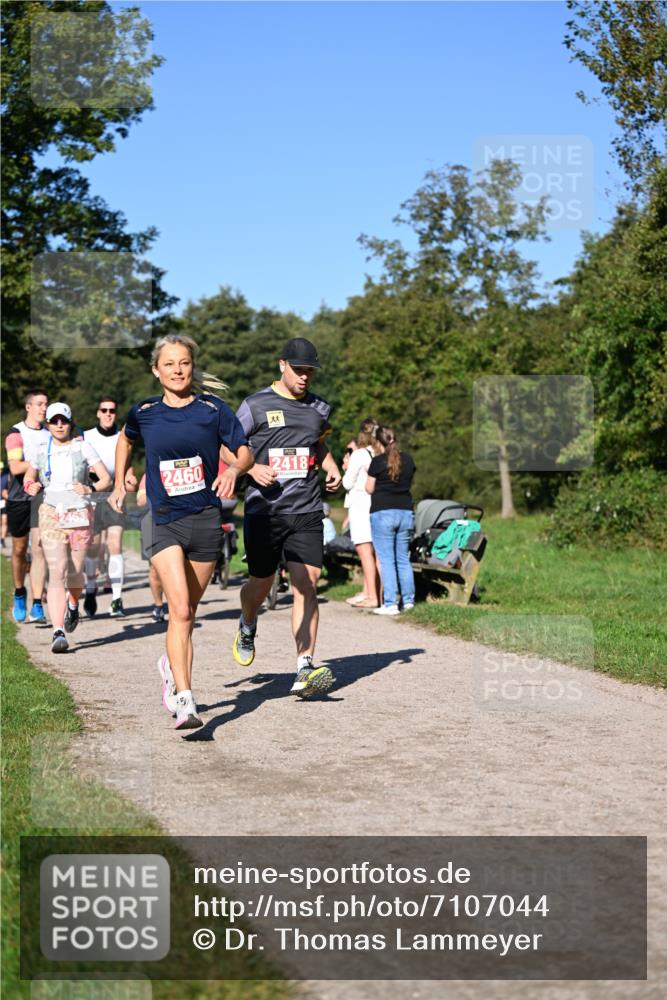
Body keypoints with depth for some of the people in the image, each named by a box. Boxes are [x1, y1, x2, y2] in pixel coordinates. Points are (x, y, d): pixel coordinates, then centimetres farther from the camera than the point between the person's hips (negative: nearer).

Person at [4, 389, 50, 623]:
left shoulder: (50, 434, 12)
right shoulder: (16, 433, -3)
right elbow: (15, 467, -16)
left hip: (43, 498, 2)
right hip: (19, 498, -2)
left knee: (39, 550, -7)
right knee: (19, 549, 9)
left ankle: (37, 606, -9)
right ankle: (19, 594, 33)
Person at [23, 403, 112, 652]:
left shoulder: (83, 448, 2)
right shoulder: (41, 451, 8)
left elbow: (106, 479, 0)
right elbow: (28, 478, 23)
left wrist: (90, 488, -20)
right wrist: (31, 487, 0)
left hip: (80, 515, 0)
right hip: (51, 515, 0)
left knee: (75, 571, 6)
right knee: (57, 572, -12)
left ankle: (73, 606, 42)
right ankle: (58, 632, -18)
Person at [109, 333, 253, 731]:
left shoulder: (213, 409, -3)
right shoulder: (144, 412, 2)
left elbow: (245, 451, 0)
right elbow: (126, 440, 24)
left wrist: (234, 470, -21)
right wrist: (120, 485, 21)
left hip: (206, 519, 1)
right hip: (164, 521, -1)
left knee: (188, 612, 12)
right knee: (179, 609, -16)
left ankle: (173, 668, 40)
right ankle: (185, 701, -19)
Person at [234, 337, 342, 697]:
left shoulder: (319, 408, 12)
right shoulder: (256, 406, -1)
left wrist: (331, 467, 11)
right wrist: (253, 469, -15)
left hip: (306, 511, 2)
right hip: (263, 509, -2)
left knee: (307, 585, -10)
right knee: (261, 583, 8)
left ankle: (304, 669, -13)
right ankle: (247, 628, 43)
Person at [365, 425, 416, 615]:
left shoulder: (378, 461, -8)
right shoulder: (407, 459, 7)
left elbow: (369, 489, -1)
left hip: (383, 513, -5)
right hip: (406, 512, 5)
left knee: (386, 559, -4)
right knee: (404, 559, 13)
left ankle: (390, 604, -8)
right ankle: (408, 600, 16)